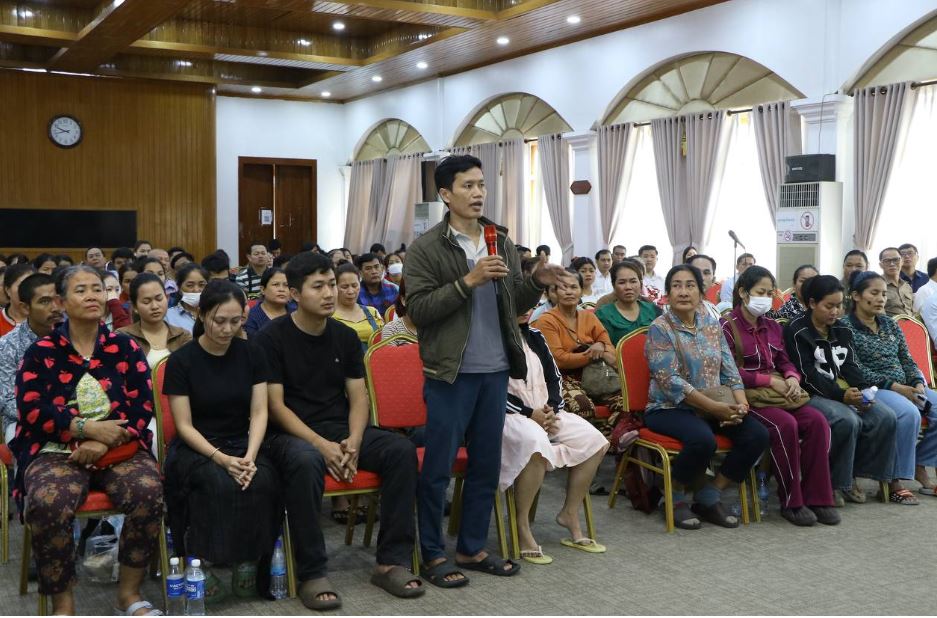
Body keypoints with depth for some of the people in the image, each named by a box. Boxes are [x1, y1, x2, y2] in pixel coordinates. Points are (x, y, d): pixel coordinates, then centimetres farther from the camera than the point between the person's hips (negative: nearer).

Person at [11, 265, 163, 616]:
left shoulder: (125, 348, 10)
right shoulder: (41, 353, 8)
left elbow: (142, 407, 2)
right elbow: (32, 409, -4)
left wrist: (104, 443, -14)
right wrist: (88, 428, -15)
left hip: (120, 449, 1)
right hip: (56, 451, -1)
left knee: (149, 491, -30)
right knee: (48, 503, -34)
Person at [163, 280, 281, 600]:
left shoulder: (250, 354, 4)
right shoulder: (181, 360, -5)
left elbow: (259, 413, 0)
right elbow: (185, 425, -7)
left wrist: (250, 456, -17)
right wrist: (220, 458, -21)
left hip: (242, 444, 3)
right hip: (195, 449, -3)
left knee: (264, 482, -29)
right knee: (220, 485, -34)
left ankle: (249, 561, -12)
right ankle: (206, 561, -15)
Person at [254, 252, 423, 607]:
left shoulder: (346, 337, 10)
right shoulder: (272, 338, -4)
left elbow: (358, 397, 7)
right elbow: (275, 405, -9)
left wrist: (354, 441, -13)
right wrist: (321, 444, -20)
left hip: (341, 429, 5)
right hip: (291, 433, -5)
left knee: (401, 450, -20)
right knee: (305, 461, -39)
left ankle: (392, 561, -13)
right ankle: (311, 574, -27)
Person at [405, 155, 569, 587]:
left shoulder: (502, 242, 10)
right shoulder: (426, 248, -7)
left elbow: (514, 306, 14)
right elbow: (417, 309, -15)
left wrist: (537, 283, -5)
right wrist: (468, 281, -21)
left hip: (495, 371, 6)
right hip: (450, 373, -6)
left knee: (487, 465, 13)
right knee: (438, 466, 2)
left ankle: (472, 548, 27)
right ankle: (433, 554, 16)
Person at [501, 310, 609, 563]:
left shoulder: (534, 337, 15)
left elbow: (554, 376, 17)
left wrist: (552, 409, -3)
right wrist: (529, 414, -17)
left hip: (544, 412, 8)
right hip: (509, 415, -8)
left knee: (594, 441, -8)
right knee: (536, 444, -38)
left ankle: (570, 513, 7)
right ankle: (521, 527, -21)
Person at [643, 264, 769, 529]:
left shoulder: (712, 324, 11)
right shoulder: (660, 328, -7)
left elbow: (729, 370, 8)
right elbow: (670, 381, -16)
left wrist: (740, 403, -12)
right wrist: (715, 407, -21)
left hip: (715, 407, 6)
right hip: (668, 408, -6)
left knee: (757, 434, -16)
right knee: (703, 439, -35)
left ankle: (709, 497, -2)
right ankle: (675, 498, -7)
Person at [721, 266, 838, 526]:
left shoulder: (773, 327, 21)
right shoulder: (728, 326, -1)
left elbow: (784, 361, 21)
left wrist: (792, 378, -4)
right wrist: (771, 380, -15)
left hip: (779, 393, 6)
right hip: (748, 396, -6)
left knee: (817, 420, -22)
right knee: (785, 424, -33)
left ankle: (815, 497, -15)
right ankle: (791, 502, -20)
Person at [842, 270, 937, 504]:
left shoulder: (890, 324, 16)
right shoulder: (845, 327, -5)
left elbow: (907, 360, 15)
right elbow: (856, 370, -13)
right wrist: (895, 387, -18)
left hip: (905, 386, 7)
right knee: (909, 413, -33)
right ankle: (895, 480, -20)